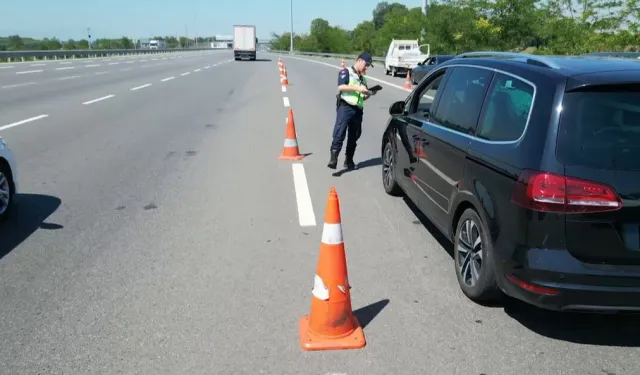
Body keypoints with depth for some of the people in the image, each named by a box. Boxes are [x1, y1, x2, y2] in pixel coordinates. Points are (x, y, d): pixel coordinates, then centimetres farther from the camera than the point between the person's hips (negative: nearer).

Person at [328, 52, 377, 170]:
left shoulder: (363, 79, 25)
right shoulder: (346, 72, 4)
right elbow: (341, 87, -13)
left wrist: (369, 94, 7)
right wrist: (357, 88, -18)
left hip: (357, 110, 7)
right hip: (345, 107, -7)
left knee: (354, 136, 9)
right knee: (340, 133, -16)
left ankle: (349, 160, 18)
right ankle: (333, 158, -22)